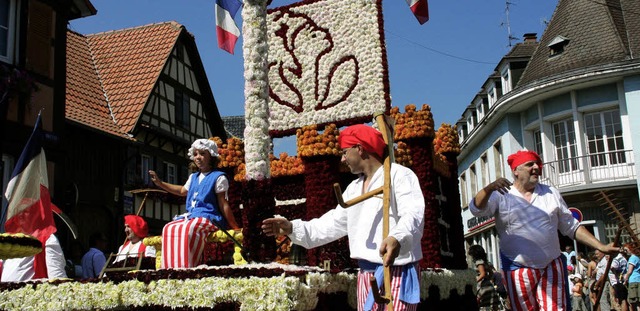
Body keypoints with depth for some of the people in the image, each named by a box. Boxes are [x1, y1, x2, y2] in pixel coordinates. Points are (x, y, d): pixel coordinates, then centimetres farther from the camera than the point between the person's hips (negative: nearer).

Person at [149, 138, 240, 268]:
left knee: (188, 229, -35)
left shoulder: (218, 177, -4)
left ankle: (186, 267, -36)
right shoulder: (193, 177, 19)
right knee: (169, 228, -15)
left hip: (209, 217, -8)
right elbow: (182, 191, 40)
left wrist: (234, 227, -10)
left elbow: (223, 205, -5)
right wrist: (160, 183, 37)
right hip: (191, 216, 8)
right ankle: (171, 268, -18)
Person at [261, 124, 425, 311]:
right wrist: (292, 228, 10)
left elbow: (413, 214, -23)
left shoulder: (399, 175, -8)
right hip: (366, 272, 8)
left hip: (397, 271, -8)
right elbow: (334, 223, 20)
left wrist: (397, 238, -44)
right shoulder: (353, 188, 20)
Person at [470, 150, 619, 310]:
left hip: (552, 267, 3)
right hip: (519, 271, -2)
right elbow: (477, 209, -19)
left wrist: (601, 247, 4)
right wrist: (489, 188, -39)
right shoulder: (501, 196, -2)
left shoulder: (551, 193, 10)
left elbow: (572, 227, 14)